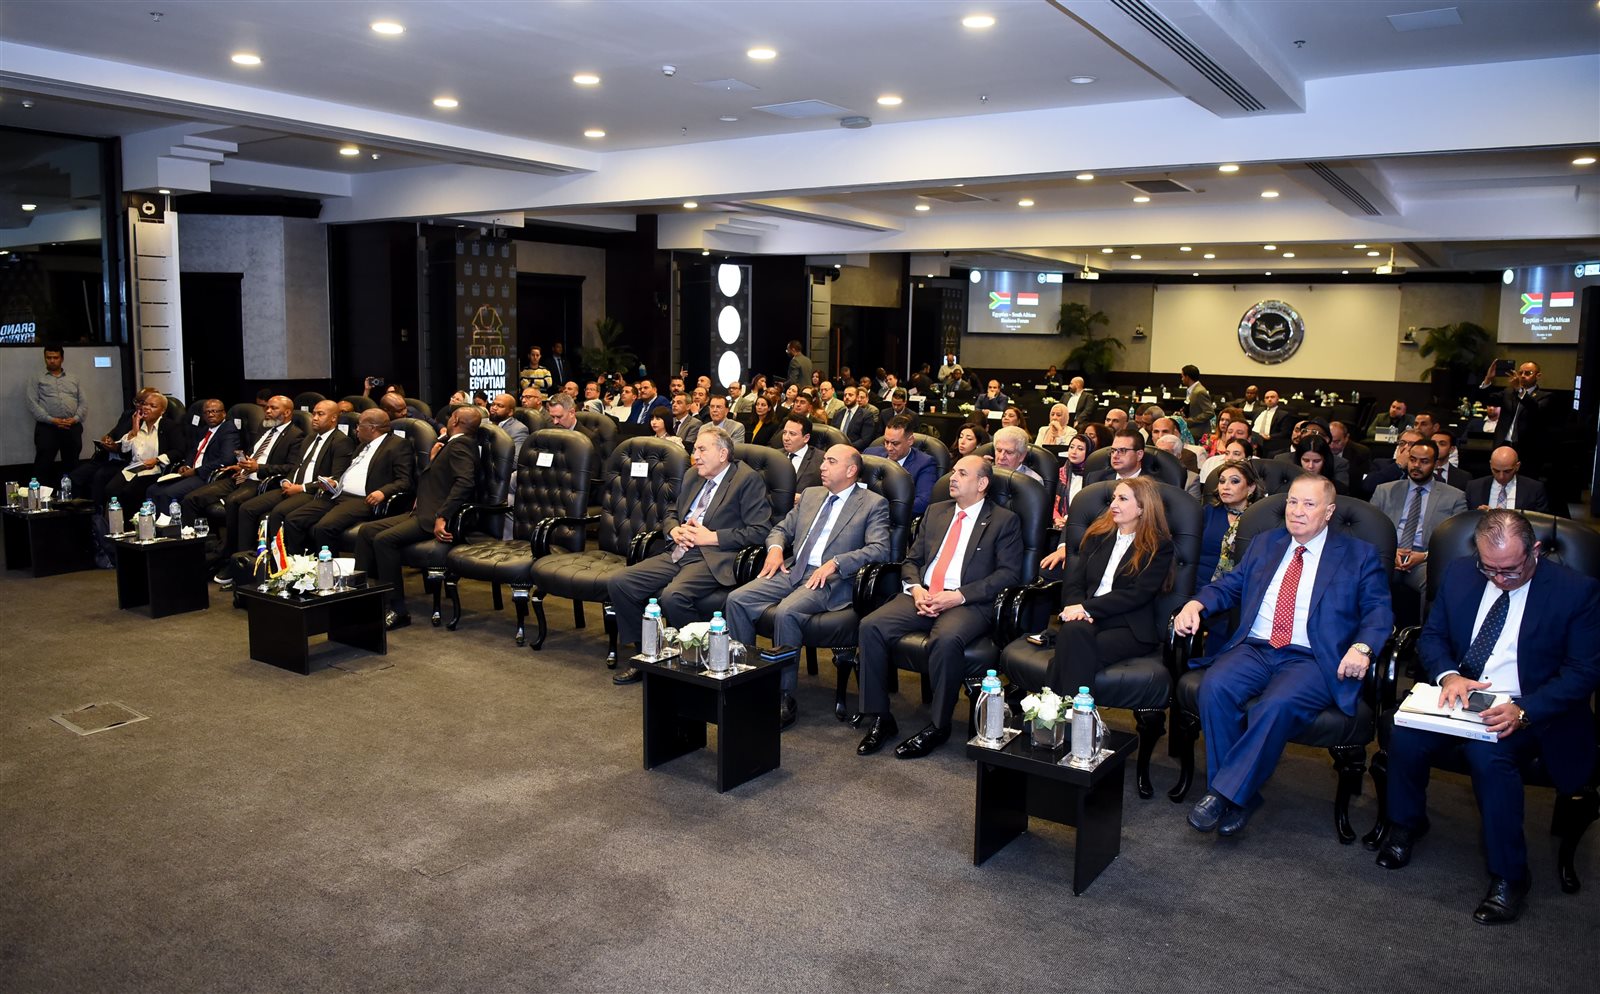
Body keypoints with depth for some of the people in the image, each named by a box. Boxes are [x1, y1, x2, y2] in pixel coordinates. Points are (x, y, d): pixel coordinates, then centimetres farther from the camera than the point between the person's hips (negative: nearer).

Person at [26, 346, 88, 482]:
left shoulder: (74, 379, 19)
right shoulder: (37, 380, 10)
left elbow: (83, 403, 11)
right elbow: (32, 404, -1)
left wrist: (75, 419, -7)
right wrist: (52, 420, -13)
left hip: (73, 427, 2)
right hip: (47, 426, -2)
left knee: (72, 465, 5)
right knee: (43, 465, -9)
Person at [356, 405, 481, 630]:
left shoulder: (460, 444, -9)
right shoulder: (450, 444, 22)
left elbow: (465, 482, -26)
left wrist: (442, 517, -30)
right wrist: (433, 458, 12)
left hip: (436, 517, -10)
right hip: (423, 512, 10)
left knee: (384, 539, -25)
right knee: (366, 531, 4)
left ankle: (396, 609, -19)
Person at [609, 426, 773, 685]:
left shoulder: (748, 479, -3)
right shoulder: (692, 476, 21)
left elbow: (760, 530, -10)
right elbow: (672, 514, 31)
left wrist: (712, 537, -12)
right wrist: (674, 530, 6)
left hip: (714, 558, -8)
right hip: (678, 554, 8)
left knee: (673, 596, -33)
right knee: (620, 583, -9)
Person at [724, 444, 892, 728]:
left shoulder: (873, 503, 3)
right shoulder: (811, 495, 22)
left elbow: (879, 549, -10)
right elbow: (782, 528, 28)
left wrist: (834, 563, -19)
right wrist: (775, 548, 4)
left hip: (831, 579, -6)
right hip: (792, 570, 6)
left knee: (786, 612, -33)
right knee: (736, 599, -14)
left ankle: (784, 697, -21)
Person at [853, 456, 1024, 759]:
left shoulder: (1004, 521, 6)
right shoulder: (935, 512, 22)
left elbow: (1008, 573, -5)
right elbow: (911, 559, 21)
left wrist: (958, 596, -15)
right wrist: (915, 589, -3)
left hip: (968, 603, -5)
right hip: (922, 596, 5)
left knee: (946, 640, -37)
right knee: (871, 626, -20)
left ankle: (937, 727, -17)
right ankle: (878, 718, -8)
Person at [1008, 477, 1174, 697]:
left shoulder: (1159, 546, 7)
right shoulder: (1098, 534, 21)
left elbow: (1138, 594, -6)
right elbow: (1074, 580, 13)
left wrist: (1087, 607, -12)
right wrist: (1078, 609, -9)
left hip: (1130, 628, -3)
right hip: (1086, 620, 3)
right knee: (1073, 631, -35)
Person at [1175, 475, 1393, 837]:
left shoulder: (1359, 555, 10)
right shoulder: (1264, 544, 21)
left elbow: (1379, 610, 3)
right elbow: (1229, 585, 19)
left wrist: (1362, 647, -18)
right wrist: (1196, 604, -2)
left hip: (1311, 659, -3)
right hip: (1253, 648, 3)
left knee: (1278, 705, -35)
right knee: (1215, 687, -28)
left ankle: (1224, 792, -26)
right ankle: (1239, 797, -18)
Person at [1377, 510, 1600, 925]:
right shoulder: (1459, 574, 4)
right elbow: (1432, 637, 9)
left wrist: (1524, 711, -24)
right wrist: (1448, 675, -14)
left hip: (1530, 710, -3)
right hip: (1459, 696, 4)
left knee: (1489, 753, -34)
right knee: (1405, 735, -25)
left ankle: (1508, 877, -15)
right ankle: (1405, 824, 4)